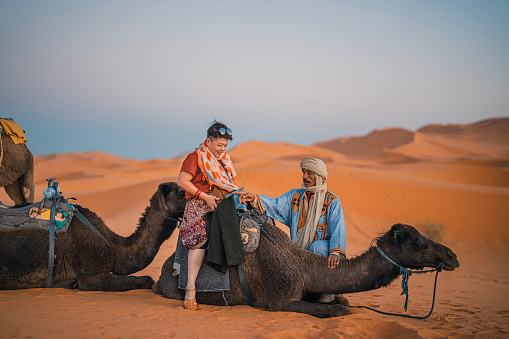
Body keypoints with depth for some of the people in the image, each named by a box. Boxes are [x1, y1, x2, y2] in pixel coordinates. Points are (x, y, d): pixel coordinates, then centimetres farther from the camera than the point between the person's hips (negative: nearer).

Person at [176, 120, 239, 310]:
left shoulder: (224, 160, 22)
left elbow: (231, 182, 31)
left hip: (222, 203, 7)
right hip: (200, 205, -7)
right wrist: (205, 196, -14)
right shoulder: (196, 157, -1)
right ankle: (191, 288, -27)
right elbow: (182, 181, -11)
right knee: (200, 237, -28)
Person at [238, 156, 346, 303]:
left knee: (317, 247, -35)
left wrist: (335, 251, -32)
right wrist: (254, 199, -22)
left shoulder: (332, 200, -3)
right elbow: (275, 205, -4)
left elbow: (338, 228, -15)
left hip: (323, 249, -3)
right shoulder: (294, 196, 10)